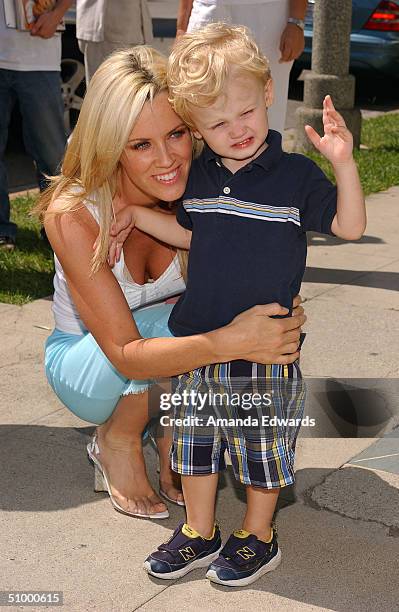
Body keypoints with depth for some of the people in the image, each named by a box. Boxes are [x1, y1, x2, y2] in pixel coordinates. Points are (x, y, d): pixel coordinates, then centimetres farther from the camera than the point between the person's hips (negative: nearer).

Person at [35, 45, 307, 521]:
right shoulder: (72, 213, -31)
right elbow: (124, 353, -36)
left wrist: (283, 315, -35)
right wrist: (226, 342, -51)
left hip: (171, 376, 3)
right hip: (85, 365, -3)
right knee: (175, 320, -32)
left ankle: (168, 440, -2)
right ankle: (116, 442, -4)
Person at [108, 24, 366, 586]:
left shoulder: (297, 175, -11)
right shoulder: (198, 176, 3)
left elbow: (350, 226, -13)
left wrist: (344, 164, -26)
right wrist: (138, 217, 9)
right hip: (198, 338, 5)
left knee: (263, 445, 11)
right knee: (197, 436, 17)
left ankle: (258, 538, 33)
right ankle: (199, 534, 37)